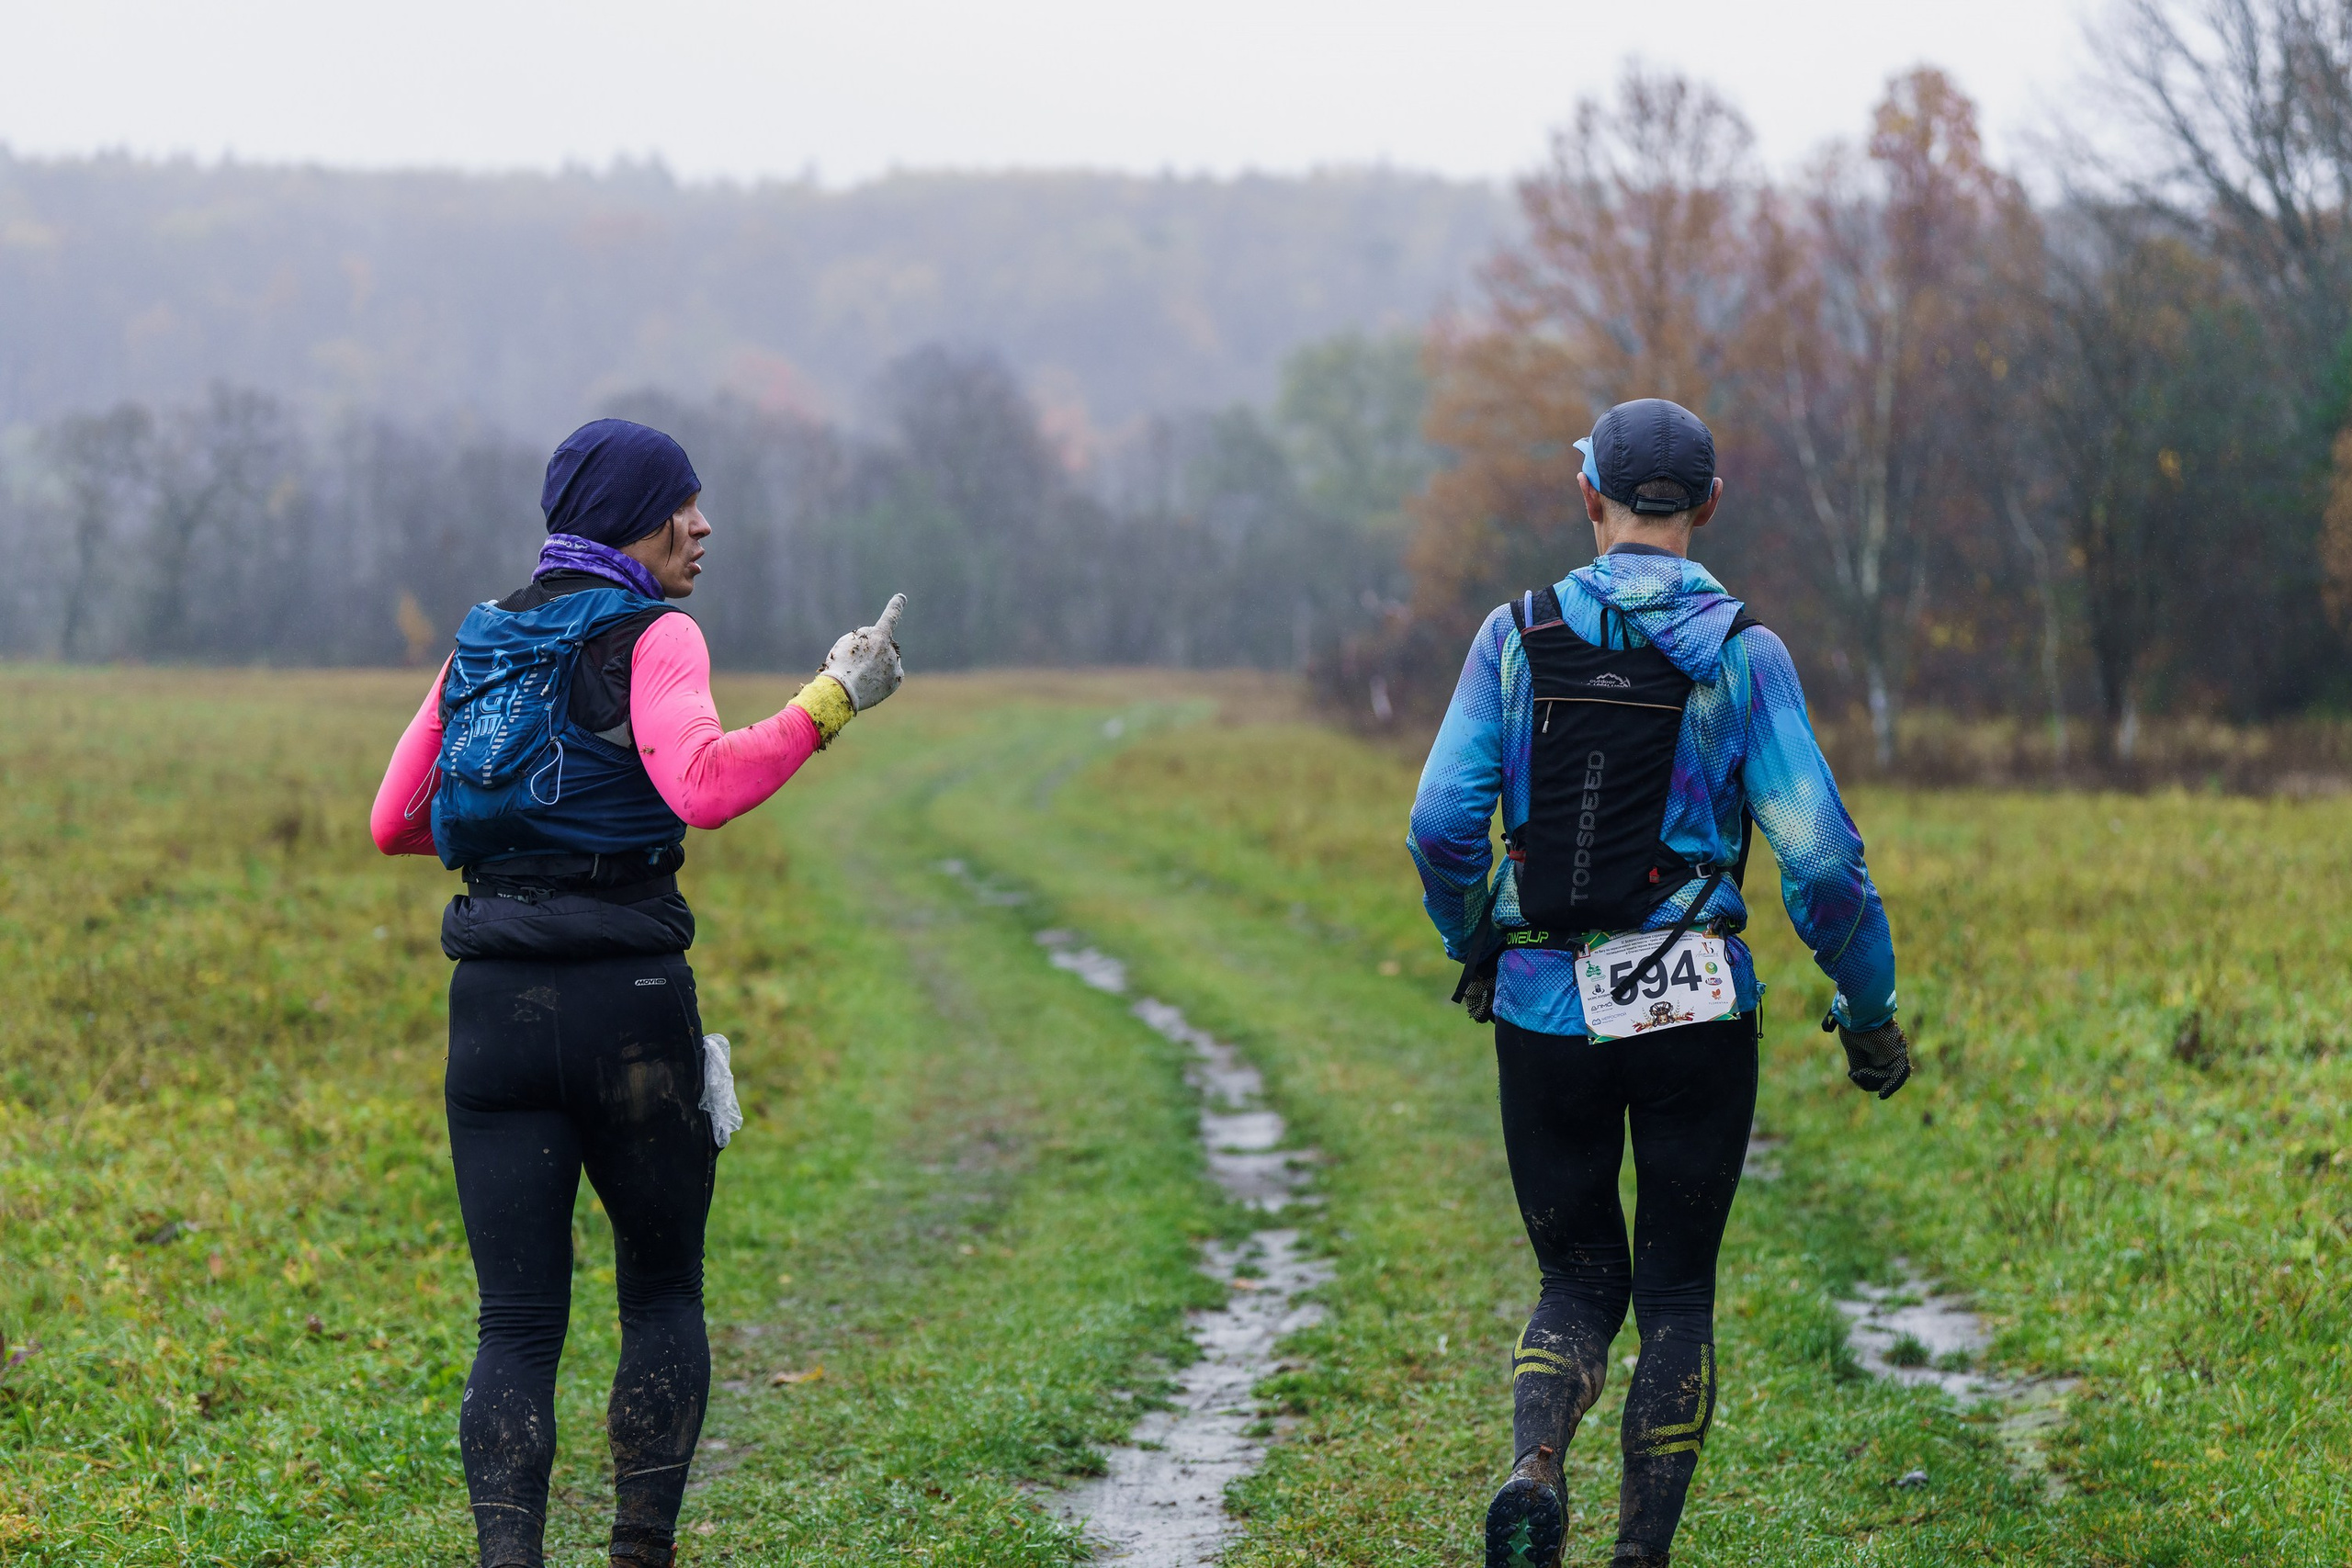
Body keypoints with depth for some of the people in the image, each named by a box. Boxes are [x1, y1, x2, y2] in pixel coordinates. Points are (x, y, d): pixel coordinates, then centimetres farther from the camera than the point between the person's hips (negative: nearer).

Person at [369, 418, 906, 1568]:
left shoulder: (480, 646, 13)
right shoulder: (652, 638, -5)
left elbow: (394, 825, 16)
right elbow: (704, 787, -23)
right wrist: (831, 702, -18)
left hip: (495, 1001, 4)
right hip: (630, 1004, -4)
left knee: (518, 1325, 3)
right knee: (663, 1294, 16)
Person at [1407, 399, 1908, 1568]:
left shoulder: (1517, 636, 1)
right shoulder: (1740, 652, -5)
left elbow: (1441, 822, -4)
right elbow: (1819, 858, -9)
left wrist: (1469, 946, 15)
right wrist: (1869, 1009, 4)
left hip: (1545, 1011, 2)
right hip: (1696, 1011, -2)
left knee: (1578, 1281, 14)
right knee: (1676, 1292, 12)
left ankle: (1532, 1472, -15)